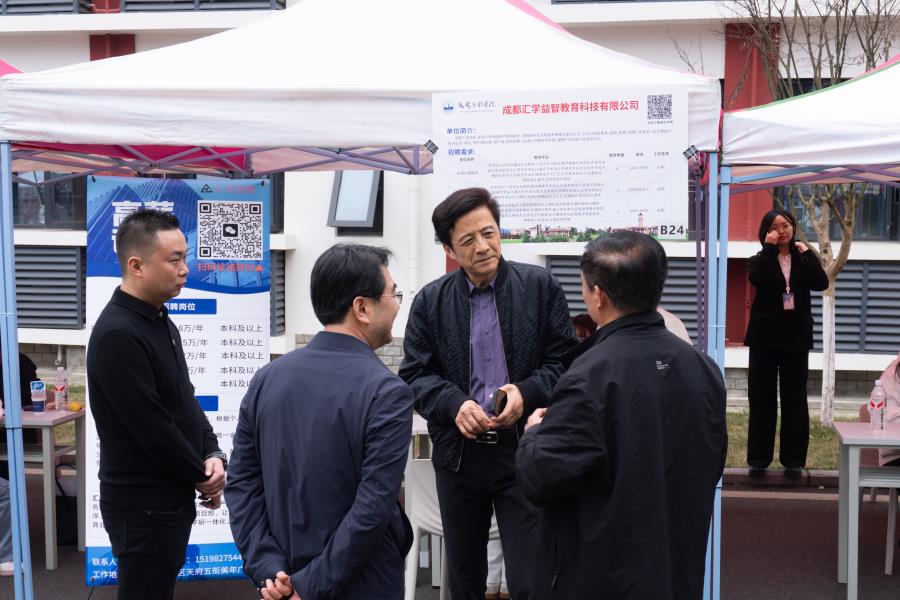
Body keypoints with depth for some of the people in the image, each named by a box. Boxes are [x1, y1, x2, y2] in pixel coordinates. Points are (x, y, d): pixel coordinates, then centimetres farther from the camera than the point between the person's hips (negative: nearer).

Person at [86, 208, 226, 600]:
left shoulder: (161, 322, 10)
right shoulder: (117, 335, -22)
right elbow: (151, 428, -23)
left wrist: (211, 455, -2)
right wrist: (201, 476, -10)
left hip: (171, 497, 9)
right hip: (142, 506, -9)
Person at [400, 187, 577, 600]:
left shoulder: (540, 287, -1)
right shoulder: (430, 301, 3)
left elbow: (564, 361, 0)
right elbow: (415, 375, 2)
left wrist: (526, 393, -18)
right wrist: (455, 404, -17)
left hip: (523, 452, -2)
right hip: (458, 453, 2)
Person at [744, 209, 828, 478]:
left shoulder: (803, 259, 9)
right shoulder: (759, 259, 3)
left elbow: (821, 283, -9)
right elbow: (756, 278, -21)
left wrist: (806, 252, -8)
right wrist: (769, 247, -14)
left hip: (796, 337, 1)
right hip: (765, 336, -1)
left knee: (795, 399, 5)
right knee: (762, 398, 3)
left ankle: (793, 460, 11)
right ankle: (758, 459, 8)